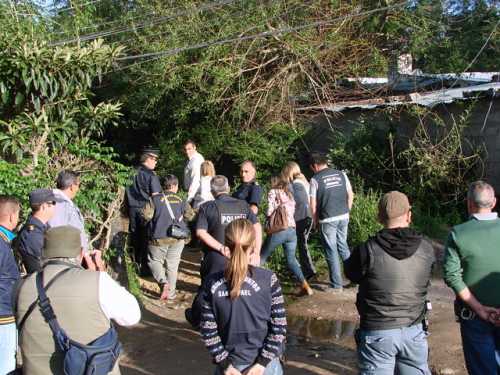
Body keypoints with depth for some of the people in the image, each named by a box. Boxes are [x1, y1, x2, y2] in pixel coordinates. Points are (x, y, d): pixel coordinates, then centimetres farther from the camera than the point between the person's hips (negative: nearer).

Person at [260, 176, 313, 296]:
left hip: (278, 230, -5)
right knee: (291, 259, 13)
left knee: (262, 257, 10)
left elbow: (270, 212, -3)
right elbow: (292, 212, 16)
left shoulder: (273, 192, 4)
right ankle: (305, 285, 1)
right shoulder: (289, 194, 21)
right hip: (292, 230, 5)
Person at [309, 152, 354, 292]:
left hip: (327, 220, -4)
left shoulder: (315, 180, -7)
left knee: (331, 251, 4)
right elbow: (350, 195, 9)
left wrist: (315, 221, 6)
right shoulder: (341, 174, 5)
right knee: (343, 245, 20)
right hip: (343, 217, 5)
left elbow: (313, 205, -6)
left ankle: (336, 285, 9)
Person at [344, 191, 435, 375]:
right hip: (414, 332, 3)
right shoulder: (426, 249, -7)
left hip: (377, 333, -3)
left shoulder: (367, 251, -18)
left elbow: (351, 272, 0)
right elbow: (425, 281, 8)